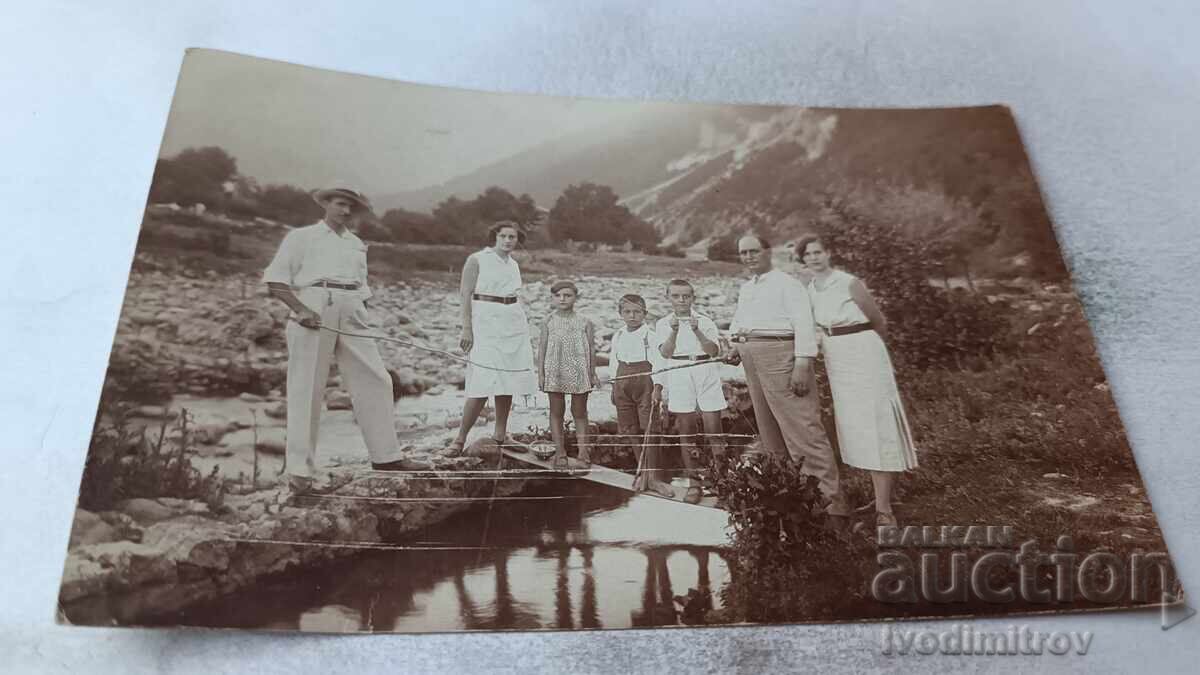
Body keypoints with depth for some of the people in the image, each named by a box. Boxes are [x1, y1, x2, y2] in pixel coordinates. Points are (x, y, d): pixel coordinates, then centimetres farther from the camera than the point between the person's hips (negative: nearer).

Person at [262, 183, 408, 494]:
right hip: (313, 309, -4)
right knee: (307, 390, -4)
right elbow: (275, 280, 2)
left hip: (351, 315, 4)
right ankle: (299, 469, 3)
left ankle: (385, 456, 8)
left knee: (375, 380, -2)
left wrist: (363, 321, 10)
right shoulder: (302, 236, 11)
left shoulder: (357, 244, 25)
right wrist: (300, 309, -13)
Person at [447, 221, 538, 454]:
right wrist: (467, 329, -13)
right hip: (485, 323, -6)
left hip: (513, 324, 6)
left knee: (508, 382, 7)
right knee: (483, 385, -12)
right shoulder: (477, 259, -3)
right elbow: (466, 294, -6)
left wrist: (522, 325, 18)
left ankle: (500, 434, 19)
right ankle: (460, 439, -2)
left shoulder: (513, 264, 15)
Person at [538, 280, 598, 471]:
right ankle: (560, 452, 14)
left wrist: (593, 373, 2)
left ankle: (583, 451, 14)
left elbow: (591, 348, 4)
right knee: (556, 412, 6)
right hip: (555, 371, 1)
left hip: (579, 372, -1)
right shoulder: (549, 322, 2)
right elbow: (542, 347, 3)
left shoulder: (584, 323, 1)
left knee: (579, 412, 7)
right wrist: (540, 373, -1)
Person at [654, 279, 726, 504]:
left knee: (713, 429, -3)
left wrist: (697, 331, -17)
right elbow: (665, 352, -6)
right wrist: (674, 331, -21)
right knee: (686, 431, 3)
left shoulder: (705, 321, 7)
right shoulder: (663, 323, 8)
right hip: (678, 374, 0)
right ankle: (693, 484, 9)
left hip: (706, 373, 0)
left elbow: (714, 350, -4)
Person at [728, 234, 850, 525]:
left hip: (780, 354, -8)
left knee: (803, 430, -13)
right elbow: (738, 323, 30)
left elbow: (804, 324, -13)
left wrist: (802, 364, -22)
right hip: (752, 360, 9)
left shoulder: (786, 283, -3)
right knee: (770, 433, 11)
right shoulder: (745, 288, 22)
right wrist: (735, 344, 10)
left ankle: (834, 502, -11)